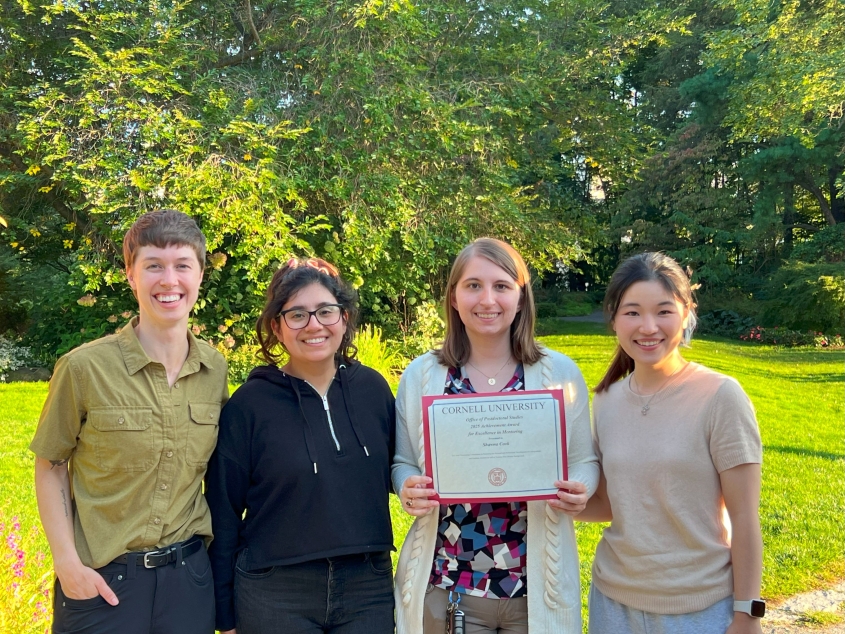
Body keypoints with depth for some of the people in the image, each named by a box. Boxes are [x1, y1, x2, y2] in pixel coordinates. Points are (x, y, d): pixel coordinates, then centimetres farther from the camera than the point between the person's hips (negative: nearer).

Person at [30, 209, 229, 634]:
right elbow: (50, 467, -2)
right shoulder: (84, 367, -11)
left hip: (189, 572, 3)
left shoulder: (215, 370, -1)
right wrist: (67, 562, -8)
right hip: (101, 580, -3)